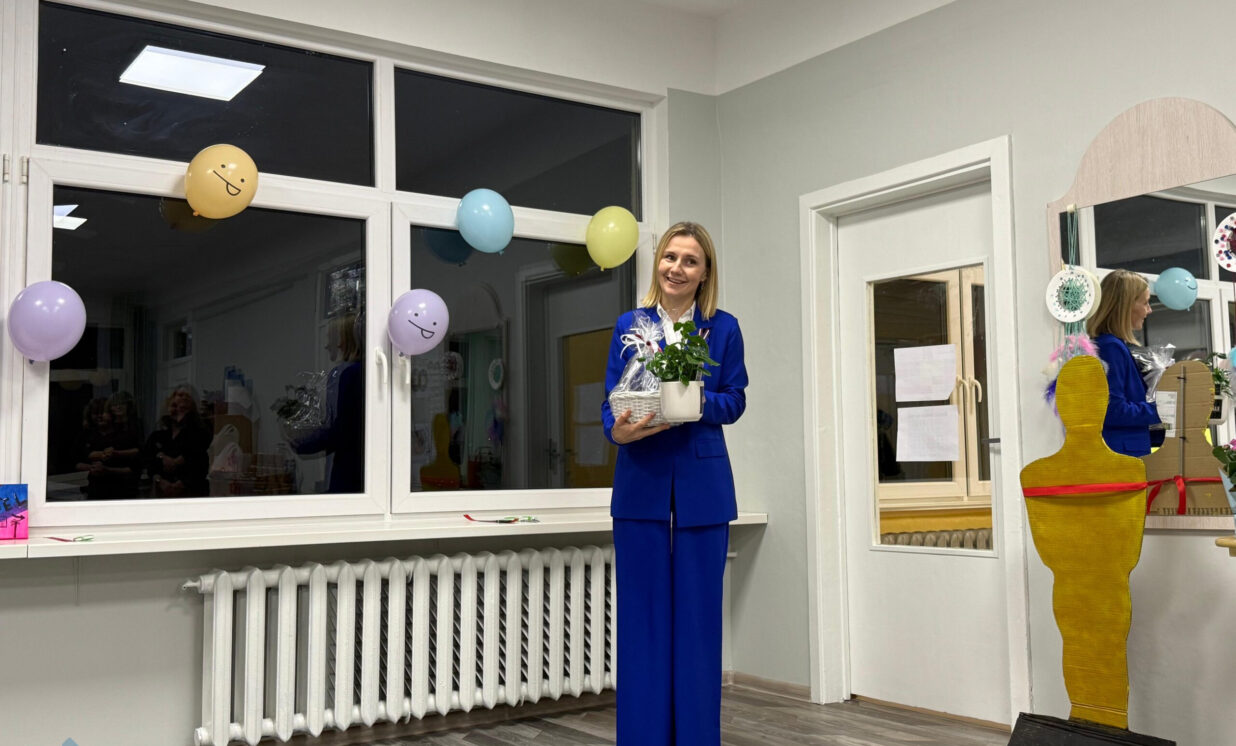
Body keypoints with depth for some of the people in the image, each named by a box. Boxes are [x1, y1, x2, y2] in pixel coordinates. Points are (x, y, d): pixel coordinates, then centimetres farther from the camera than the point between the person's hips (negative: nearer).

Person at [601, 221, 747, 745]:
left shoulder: (723, 328, 5)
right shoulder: (629, 325, 6)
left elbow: (734, 400, 2)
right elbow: (611, 401, 4)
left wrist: (696, 401, -18)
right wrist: (618, 429, -18)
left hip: (701, 488, 0)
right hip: (641, 484, 1)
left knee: (697, 615, 6)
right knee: (642, 615, 5)